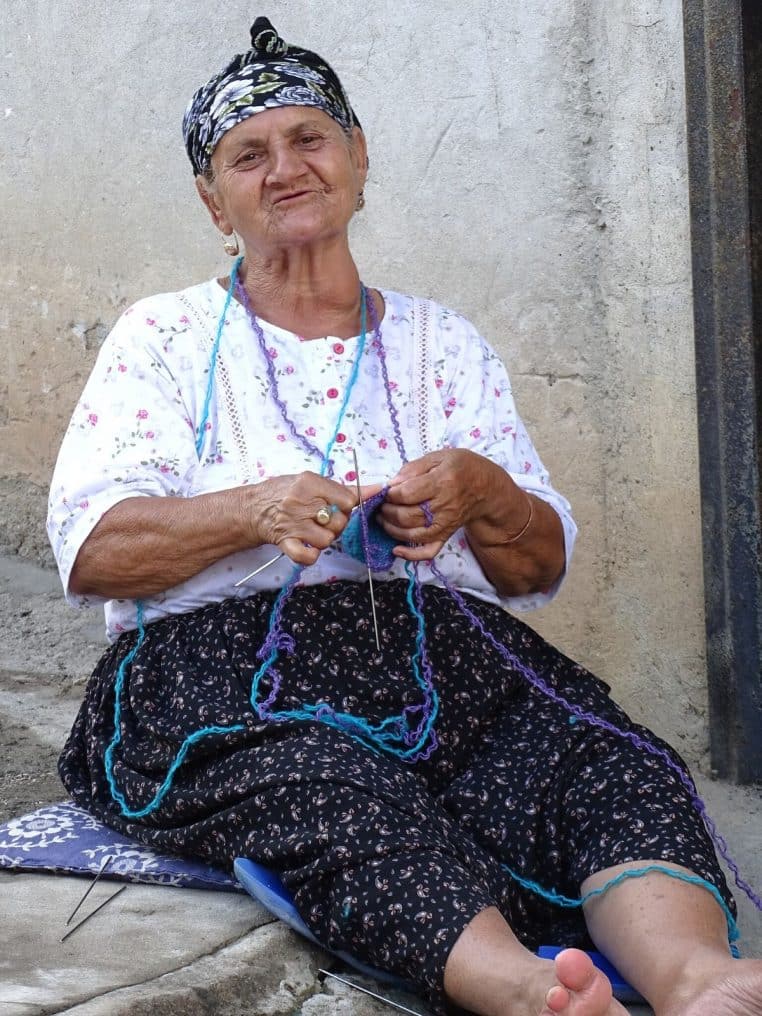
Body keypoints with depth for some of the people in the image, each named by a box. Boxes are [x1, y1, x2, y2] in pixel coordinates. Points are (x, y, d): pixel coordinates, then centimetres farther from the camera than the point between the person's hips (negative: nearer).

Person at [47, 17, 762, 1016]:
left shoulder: (444, 344, 20)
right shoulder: (165, 336, 13)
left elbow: (543, 568, 16)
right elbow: (89, 550, 0)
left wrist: (484, 494, -8)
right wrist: (254, 511, -17)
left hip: (448, 661, 3)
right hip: (228, 665, -2)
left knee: (615, 762, -30)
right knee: (347, 791, -38)